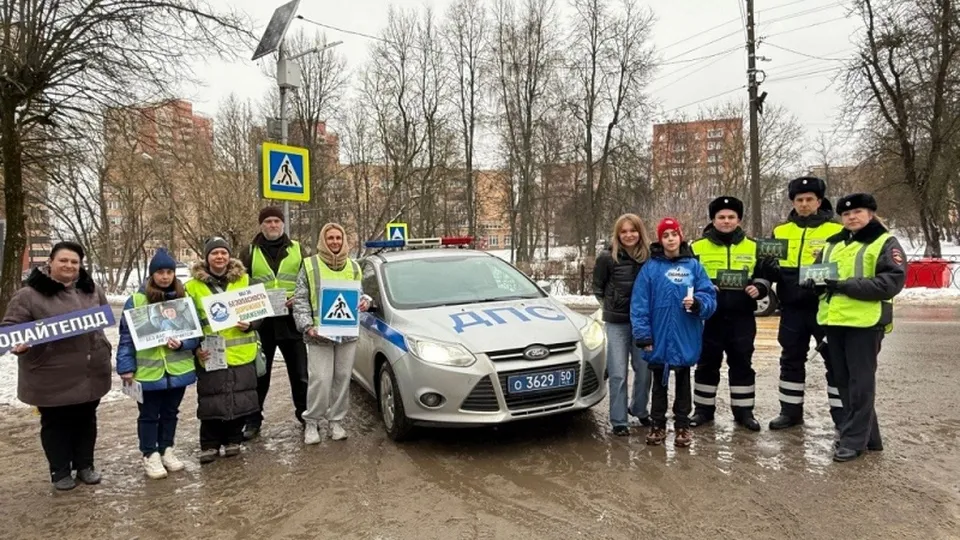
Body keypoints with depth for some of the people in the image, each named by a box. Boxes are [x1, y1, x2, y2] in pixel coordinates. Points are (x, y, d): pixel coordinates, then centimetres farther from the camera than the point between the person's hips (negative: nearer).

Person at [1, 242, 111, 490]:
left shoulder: (92, 291, 6)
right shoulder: (30, 294, -10)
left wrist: (104, 351, 11)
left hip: (90, 374, 4)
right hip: (51, 376, -4)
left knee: (86, 420, 16)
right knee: (55, 423, 10)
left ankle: (85, 465, 31)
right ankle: (60, 471, 25)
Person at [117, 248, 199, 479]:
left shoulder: (185, 298, -1)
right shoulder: (137, 300, -7)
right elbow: (126, 336, -6)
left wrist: (182, 344, -17)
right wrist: (126, 367, -9)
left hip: (178, 370, 3)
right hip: (148, 371, -3)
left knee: (170, 412, 17)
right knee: (149, 415, 9)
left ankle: (167, 450, 32)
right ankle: (150, 455, 23)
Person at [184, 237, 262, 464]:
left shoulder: (243, 279, 5)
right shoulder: (193, 285, 1)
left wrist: (250, 324, -10)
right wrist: (196, 347, -7)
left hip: (241, 352, 1)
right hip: (211, 354, -1)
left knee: (240, 397, 7)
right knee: (211, 400, 2)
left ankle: (233, 440, 24)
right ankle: (209, 445, 17)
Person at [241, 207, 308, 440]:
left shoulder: (297, 249, 7)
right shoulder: (251, 252, 7)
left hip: (291, 320, 0)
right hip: (261, 322, 0)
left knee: (300, 372, 8)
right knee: (258, 374, 9)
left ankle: (304, 414, 23)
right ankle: (253, 420, 20)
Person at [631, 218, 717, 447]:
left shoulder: (693, 265, 2)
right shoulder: (650, 267, -2)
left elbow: (709, 296, -1)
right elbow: (640, 303, -5)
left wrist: (697, 303, -22)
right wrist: (643, 334, -11)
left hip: (685, 339, 1)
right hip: (659, 338, 0)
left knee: (683, 383, 14)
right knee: (659, 383, 13)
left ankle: (682, 425, 26)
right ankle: (657, 424, 25)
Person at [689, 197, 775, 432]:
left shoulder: (753, 247, 8)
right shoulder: (698, 247, 2)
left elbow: (765, 275, 15)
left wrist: (759, 288, -7)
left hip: (742, 318, 2)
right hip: (709, 318, -1)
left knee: (742, 364, 8)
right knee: (707, 364, 7)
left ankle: (744, 411, 19)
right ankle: (703, 409, 18)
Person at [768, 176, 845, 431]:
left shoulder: (836, 231, -3)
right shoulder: (780, 231, 8)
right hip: (792, 308, 4)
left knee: (836, 361, 2)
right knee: (791, 360, 13)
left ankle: (842, 416, 13)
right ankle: (791, 411, 25)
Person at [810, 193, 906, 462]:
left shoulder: (885, 243, -2)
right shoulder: (832, 244, 17)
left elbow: (892, 281, -13)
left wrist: (846, 285, -21)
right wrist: (814, 281, -3)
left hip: (865, 322, -6)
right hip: (834, 321, 7)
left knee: (860, 382, -2)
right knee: (844, 381, 12)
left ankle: (854, 439, 5)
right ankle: (867, 435, 24)